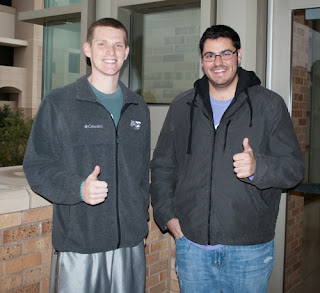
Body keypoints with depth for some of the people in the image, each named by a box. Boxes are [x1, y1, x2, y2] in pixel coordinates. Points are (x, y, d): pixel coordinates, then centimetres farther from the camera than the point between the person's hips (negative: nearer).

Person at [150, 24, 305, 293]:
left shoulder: (269, 105, 0)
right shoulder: (182, 106, 8)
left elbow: (294, 168, -3)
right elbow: (162, 166, 14)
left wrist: (258, 167, -23)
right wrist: (167, 215, 4)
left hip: (249, 247, -2)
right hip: (191, 244, 2)